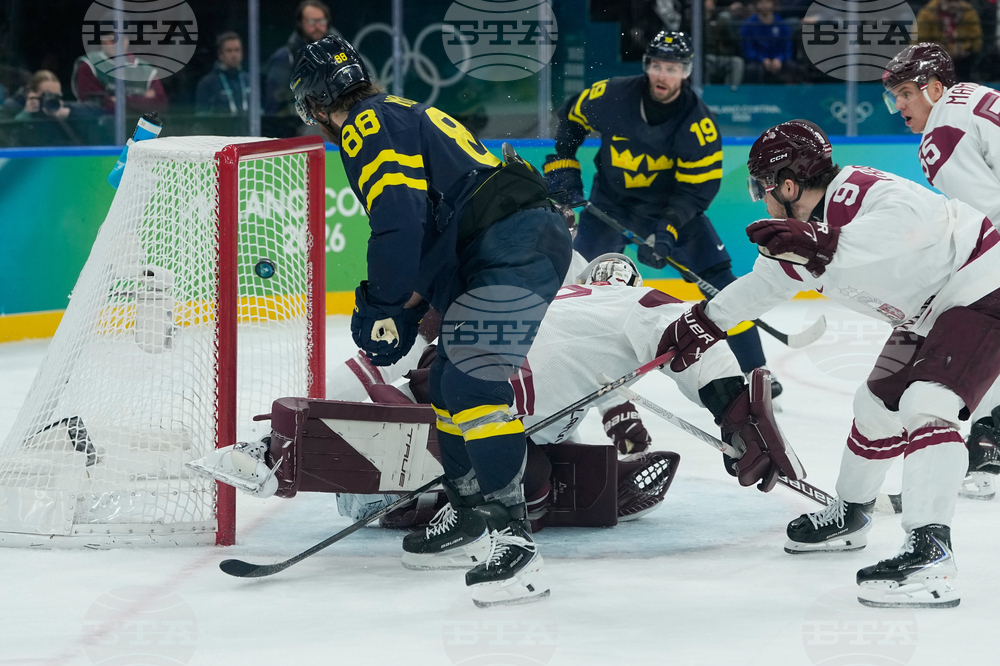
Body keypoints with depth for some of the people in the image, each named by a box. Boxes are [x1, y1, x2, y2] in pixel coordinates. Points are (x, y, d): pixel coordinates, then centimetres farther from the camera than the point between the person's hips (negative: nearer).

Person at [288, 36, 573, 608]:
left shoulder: (369, 127, -4)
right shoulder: (404, 116, 28)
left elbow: (399, 222, -18)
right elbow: (434, 232, 32)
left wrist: (381, 307, -11)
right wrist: (406, 311, 30)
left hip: (514, 248, -11)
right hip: (530, 238, 11)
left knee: (476, 384, -20)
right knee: (450, 382, 20)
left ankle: (514, 541, -27)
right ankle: (470, 516, 31)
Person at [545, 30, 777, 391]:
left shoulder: (698, 123, -24)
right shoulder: (612, 96, -21)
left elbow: (698, 188, -22)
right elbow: (571, 117, 1)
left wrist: (668, 230, -32)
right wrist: (562, 166, -3)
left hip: (670, 207, -1)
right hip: (609, 203, 1)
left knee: (718, 279, -9)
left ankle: (752, 371, -1)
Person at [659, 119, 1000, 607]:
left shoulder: (857, 193, -26)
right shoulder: (805, 229, 4)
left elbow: (913, 219, -47)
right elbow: (766, 282, 23)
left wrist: (827, 244, -54)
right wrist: (704, 323, 28)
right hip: (929, 311, 11)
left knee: (924, 405, -25)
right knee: (878, 404, 21)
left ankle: (929, 554, -33)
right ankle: (848, 516, 44)